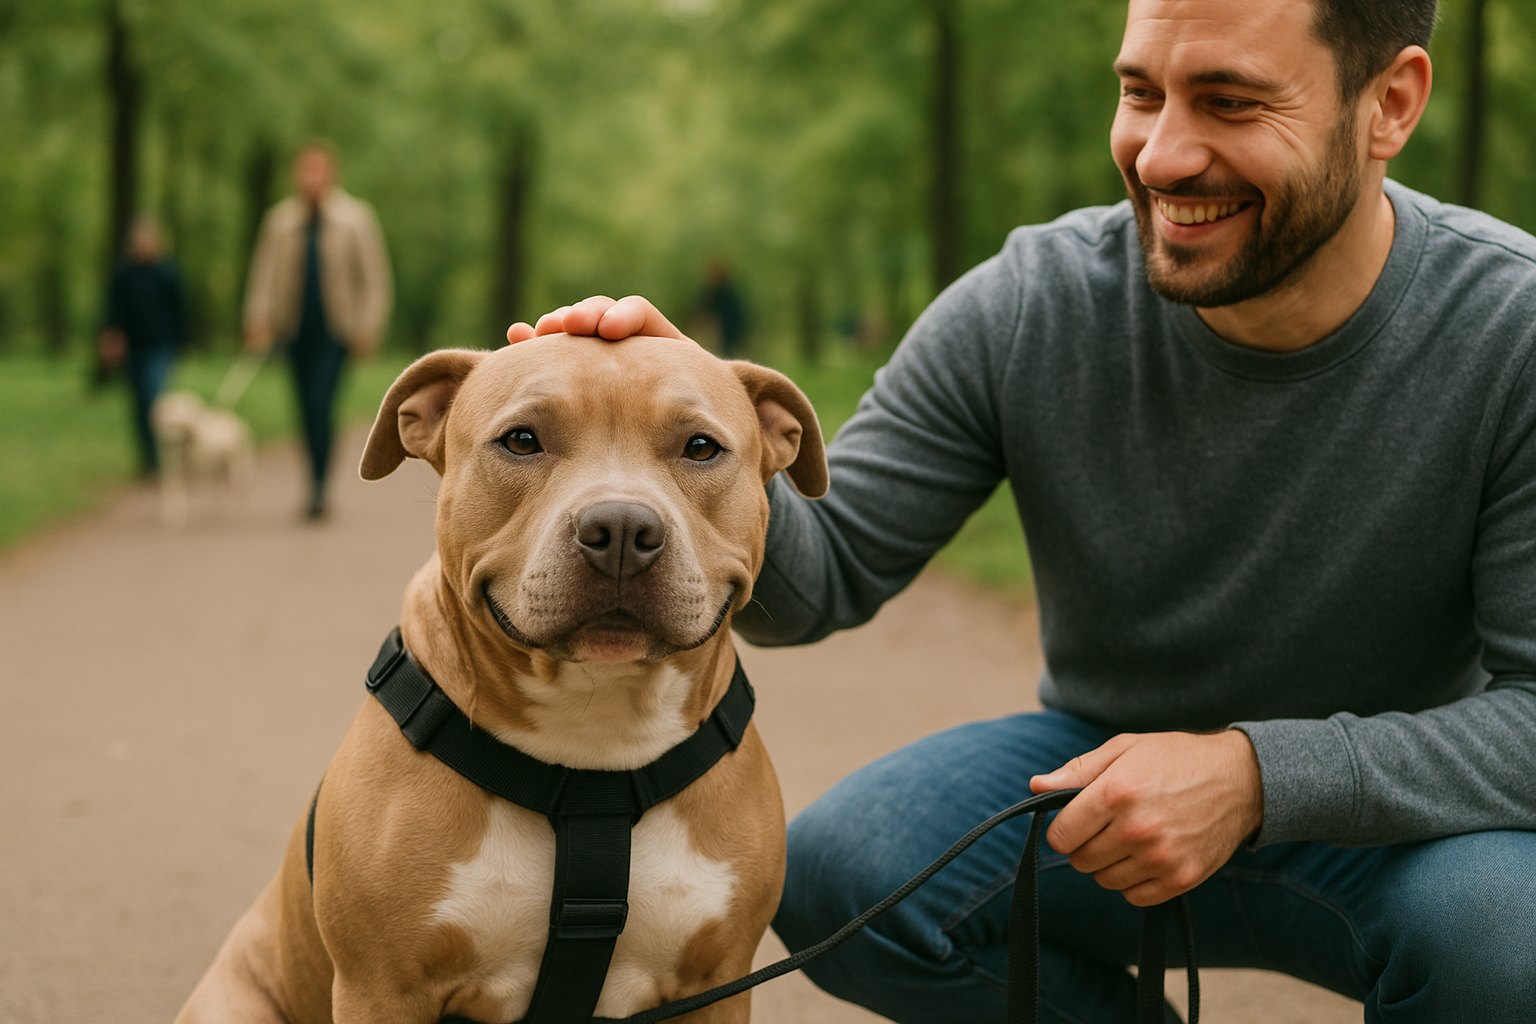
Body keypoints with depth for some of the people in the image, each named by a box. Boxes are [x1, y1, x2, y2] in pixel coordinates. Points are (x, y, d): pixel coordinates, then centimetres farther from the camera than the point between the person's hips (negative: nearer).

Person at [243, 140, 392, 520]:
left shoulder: (355, 218, -1)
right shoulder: (281, 219, 4)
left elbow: (376, 278, 0)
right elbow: (265, 272, 5)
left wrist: (368, 329, -6)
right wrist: (258, 318, -8)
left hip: (335, 330, -3)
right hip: (297, 329, 3)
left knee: (321, 401, -17)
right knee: (308, 409, 6)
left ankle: (318, 487, -14)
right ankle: (317, 486, 19)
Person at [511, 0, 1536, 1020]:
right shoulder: (1028, 310, -16)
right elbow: (821, 581, -11)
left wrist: (1261, 774, -36)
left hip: (1402, 813, -2)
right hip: (1107, 761, 2)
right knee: (832, 870, -23)